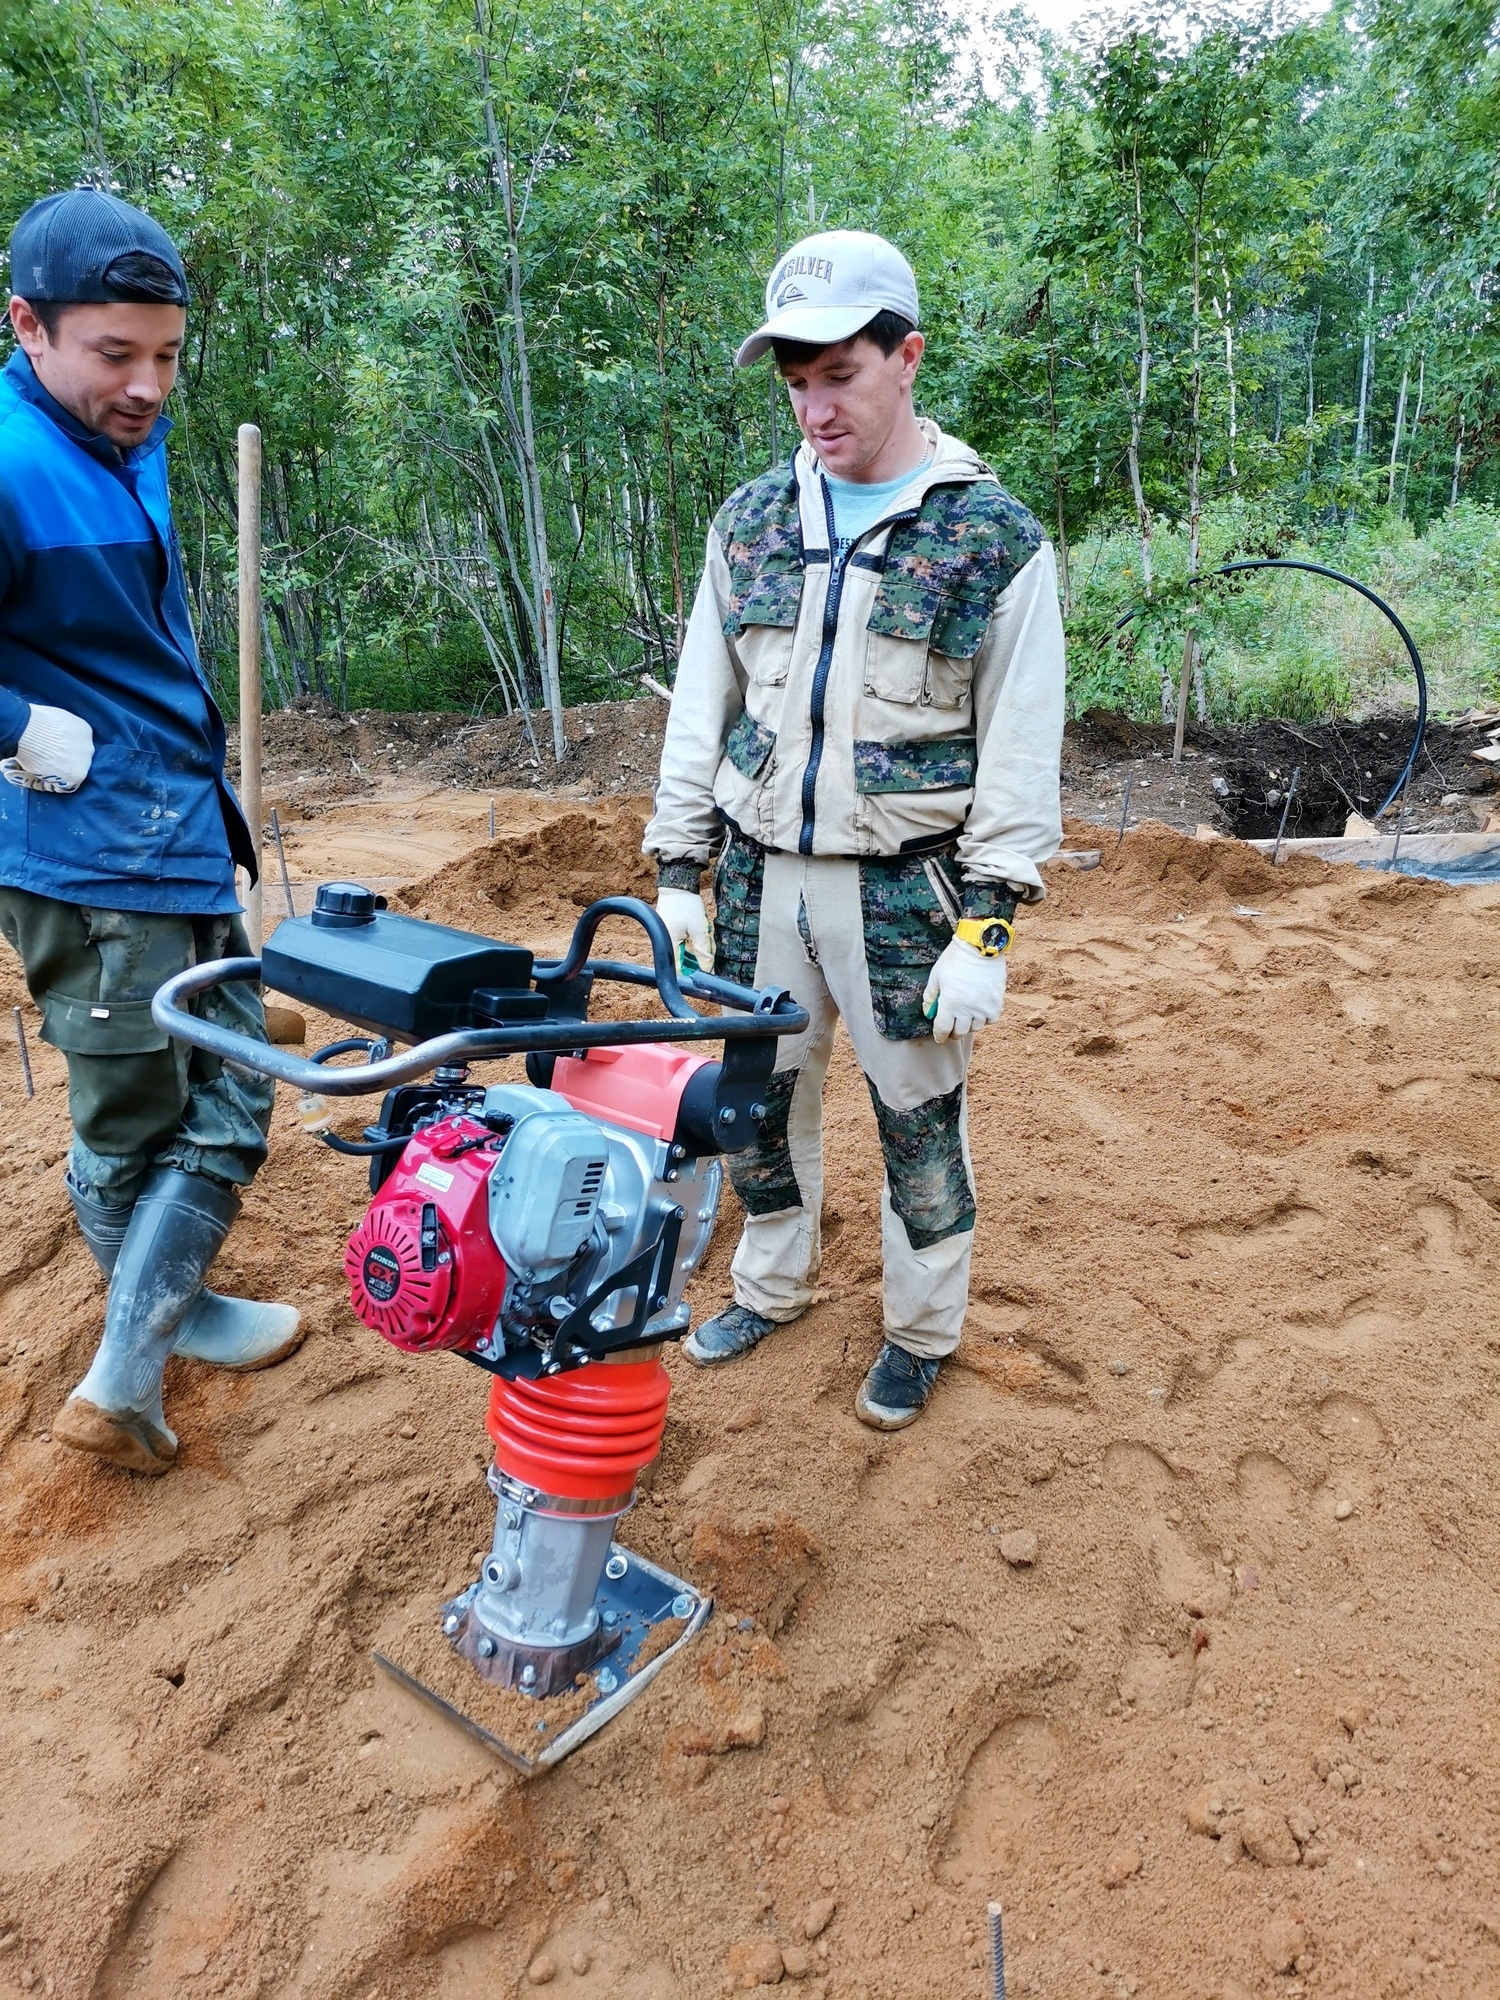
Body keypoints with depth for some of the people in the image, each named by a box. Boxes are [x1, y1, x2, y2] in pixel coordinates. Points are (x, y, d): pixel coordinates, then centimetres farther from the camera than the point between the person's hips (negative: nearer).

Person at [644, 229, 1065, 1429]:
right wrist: (678, 873, 4)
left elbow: (1021, 753, -7)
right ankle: (773, 1284, 39)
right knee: (761, 1096, 15)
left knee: (919, 1118, 8)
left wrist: (985, 929, -13)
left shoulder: (995, 536, -5)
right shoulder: (750, 521, 6)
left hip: (906, 887, -3)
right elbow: (701, 708, 9)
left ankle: (923, 1329, 30)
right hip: (761, 875, 4)